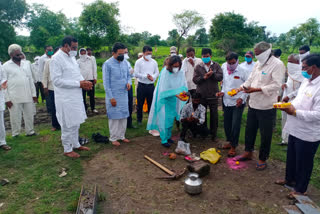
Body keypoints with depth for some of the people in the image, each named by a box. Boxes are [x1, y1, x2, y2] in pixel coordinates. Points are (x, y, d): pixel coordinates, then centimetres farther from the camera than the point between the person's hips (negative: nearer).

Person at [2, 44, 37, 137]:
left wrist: (34, 94, 7)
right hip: (14, 98, -3)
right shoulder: (6, 66, -1)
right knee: (15, 117, 5)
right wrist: (7, 99, -7)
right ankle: (15, 134, 19)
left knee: (29, 115, 10)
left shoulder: (27, 64, 10)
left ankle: (30, 131, 24)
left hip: (28, 96, 3)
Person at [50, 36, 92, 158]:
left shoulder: (72, 57, 11)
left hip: (76, 96, 8)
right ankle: (67, 150, 20)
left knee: (76, 123, 18)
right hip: (66, 99, -8)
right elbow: (57, 80, -21)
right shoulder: (56, 59, -15)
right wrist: (79, 83, -22)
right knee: (68, 125, 3)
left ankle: (76, 144, 35)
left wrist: (84, 82, -2)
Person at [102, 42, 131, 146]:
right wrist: (111, 97, -14)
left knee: (124, 116, 11)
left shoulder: (125, 63, 6)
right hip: (113, 96, -5)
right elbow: (106, 82, -11)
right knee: (114, 117, 2)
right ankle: (113, 138, 17)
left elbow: (128, 75, 17)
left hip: (124, 95, 6)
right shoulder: (107, 64, -11)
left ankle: (121, 136, 26)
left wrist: (129, 82, -6)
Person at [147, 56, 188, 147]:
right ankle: (164, 140, 11)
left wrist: (183, 91, -24)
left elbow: (184, 86, -1)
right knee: (165, 120, -1)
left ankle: (168, 136, 32)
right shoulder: (165, 73, -21)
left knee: (171, 119, 14)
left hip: (174, 100, 5)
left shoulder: (181, 73, -8)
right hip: (165, 100, -5)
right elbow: (163, 90, -20)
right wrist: (176, 92, -26)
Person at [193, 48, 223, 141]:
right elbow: (195, 79, -5)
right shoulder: (198, 67, 4)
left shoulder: (216, 65, 4)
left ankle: (213, 134, 19)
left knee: (214, 115, 6)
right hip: (201, 95, 0)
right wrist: (203, 77, -19)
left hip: (213, 94, 0)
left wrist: (212, 74, -22)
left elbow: (220, 77, -6)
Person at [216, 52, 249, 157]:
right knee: (227, 123, 13)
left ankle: (233, 146, 11)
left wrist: (242, 98, -16)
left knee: (235, 125, -4)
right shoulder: (224, 70, 3)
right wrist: (222, 92, -2)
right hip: (226, 101, 5)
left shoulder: (242, 72, -10)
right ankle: (230, 141, 32)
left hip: (238, 102, -5)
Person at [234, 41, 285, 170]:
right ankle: (248, 153, 38)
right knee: (250, 130, 19)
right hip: (253, 104, 7)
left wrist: (256, 89, -28)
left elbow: (276, 85, -22)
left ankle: (263, 159, 25)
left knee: (265, 135, 7)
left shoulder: (277, 64, -14)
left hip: (266, 106, -7)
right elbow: (250, 80, 15)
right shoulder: (258, 64, 11)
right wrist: (240, 88, -1)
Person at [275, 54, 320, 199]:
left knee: (303, 163, 10)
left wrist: (294, 112, -23)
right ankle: (290, 179, 45)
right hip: (295, 129, 9)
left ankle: (300, 189, 30)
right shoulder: (306, 82, 7)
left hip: (308, 134, -9)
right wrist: (288, 105, -1)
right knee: (291, 158, 24)